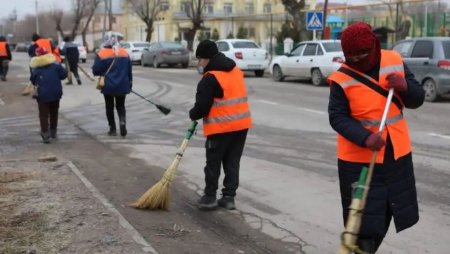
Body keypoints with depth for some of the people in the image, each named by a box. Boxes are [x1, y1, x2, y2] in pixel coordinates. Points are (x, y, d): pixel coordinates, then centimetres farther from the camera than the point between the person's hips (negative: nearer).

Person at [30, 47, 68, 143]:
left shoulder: (35, 67, -2)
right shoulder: (55, 64, -2)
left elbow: (33, 80, 2)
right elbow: (64, 74, -4)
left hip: (42, 94, -2)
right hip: (55, 92, 2)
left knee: (44, 114, 2)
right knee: (54, 112, 19)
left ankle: (45, 134, -7)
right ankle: (53, 131, 29)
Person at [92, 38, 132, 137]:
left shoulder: (101, 54, -6)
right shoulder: (124, 53, 5)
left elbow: (95, 71, -8)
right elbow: (129, 70, 9)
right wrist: (130, 83, 18)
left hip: (108, 86, -3)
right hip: (122, 86, 3)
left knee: (109, 107, 12)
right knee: (121, 106, 15)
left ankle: (113, 129, 12)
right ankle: (122, 122, -11)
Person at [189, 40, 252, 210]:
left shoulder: (210, 78, -13)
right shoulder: (236, 70, 13)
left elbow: (202, 106, -14)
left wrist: (193, 115, 8)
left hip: (221, 126, -7)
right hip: (241, 123, 7)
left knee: (213, 162, 6)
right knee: (232, 162, 12)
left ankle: (210, 197, 12)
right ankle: (229, 197, 14)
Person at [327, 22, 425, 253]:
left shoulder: (395, 62, -3)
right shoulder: (341, 78, -15)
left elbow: (417, 100, 2)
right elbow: (337, 117, -16)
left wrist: (405, 87, -22)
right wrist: (365, 138, -31)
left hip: (396, 154, 5)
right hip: (358, 158, -5)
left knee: (384, 213, 20)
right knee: (363, 218, -3)